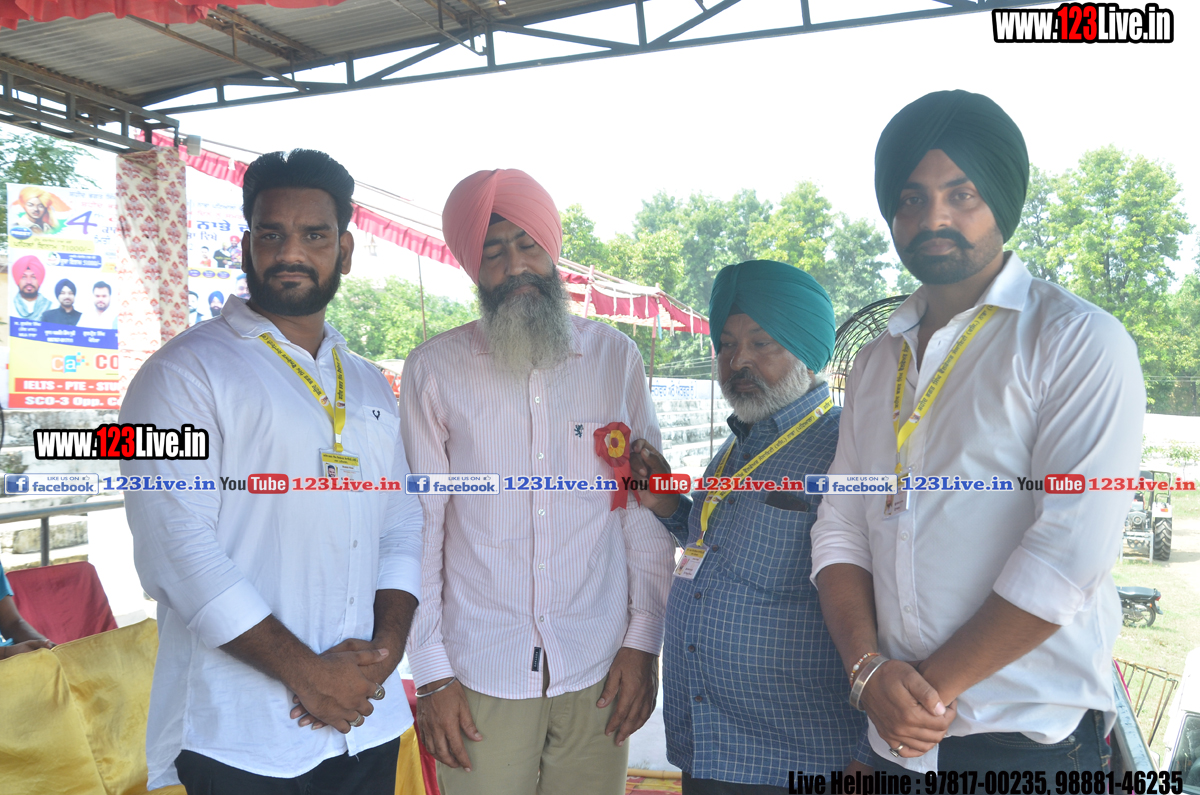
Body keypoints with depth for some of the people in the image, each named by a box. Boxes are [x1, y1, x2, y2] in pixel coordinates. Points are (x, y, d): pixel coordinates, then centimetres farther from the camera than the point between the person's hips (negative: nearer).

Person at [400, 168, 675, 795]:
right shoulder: (434, 370, -3)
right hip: (481, 677, -1)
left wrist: (643, 641, -1)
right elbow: (417, 525, -1)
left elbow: (646, 509, 4)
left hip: (599, 672, 1)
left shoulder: (616, 357, 1)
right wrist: (431, 673, -3)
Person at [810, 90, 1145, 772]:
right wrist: (869, 667, -11)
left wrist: (933, 686, -14)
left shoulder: (1081, 343, -9)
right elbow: (840, 530, 4)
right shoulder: (876, 363, 9)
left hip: (1030, 742, -5)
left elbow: (1070, 555, -18)